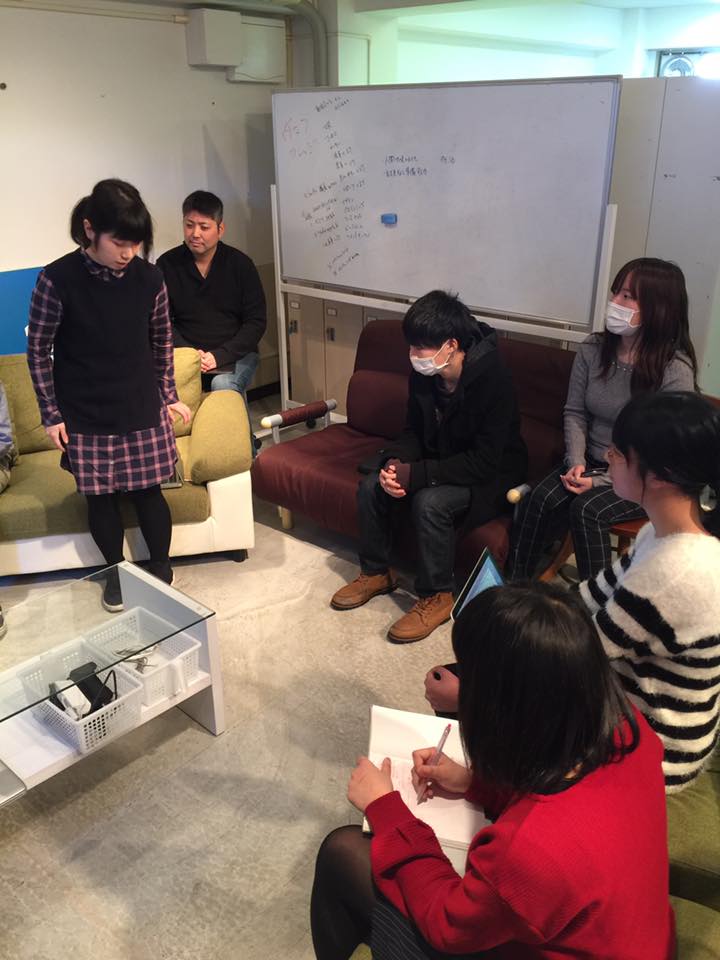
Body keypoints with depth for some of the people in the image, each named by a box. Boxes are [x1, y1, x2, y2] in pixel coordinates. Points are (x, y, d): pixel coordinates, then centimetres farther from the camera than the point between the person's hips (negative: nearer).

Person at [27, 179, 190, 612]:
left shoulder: (149, 278, -8)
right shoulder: (57, 280, -16)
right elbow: (39, 350, -6)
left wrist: (169, 396, 12)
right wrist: (52, 414, -4)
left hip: (142, 410, 1)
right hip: (85, 416, -1)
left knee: (148, 491, 7)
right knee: (101, 495, 10)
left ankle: (162, 569, 27)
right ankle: (116, 572, 32)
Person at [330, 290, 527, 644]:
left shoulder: (493, 380, -29)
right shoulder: (423, 374, -8)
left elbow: (484, 462, -29)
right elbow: (414, 430, 4)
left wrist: (417, 474, -30)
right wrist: (394, 462, -18)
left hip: (489, 477, -7)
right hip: (439, 462, 7)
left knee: (430, 502, -33)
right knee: (371, 486, -12)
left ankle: (436, 597, -11)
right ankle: (375, 572, 9)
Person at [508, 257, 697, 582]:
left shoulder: (675, 370, -18)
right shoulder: (593, 349, -2)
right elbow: (575, 412, 4)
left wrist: (602, 481, -21)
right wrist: (576, 462, -12)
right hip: (593, 464, 5)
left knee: (587, 510, -29)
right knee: (541, 499, -21)